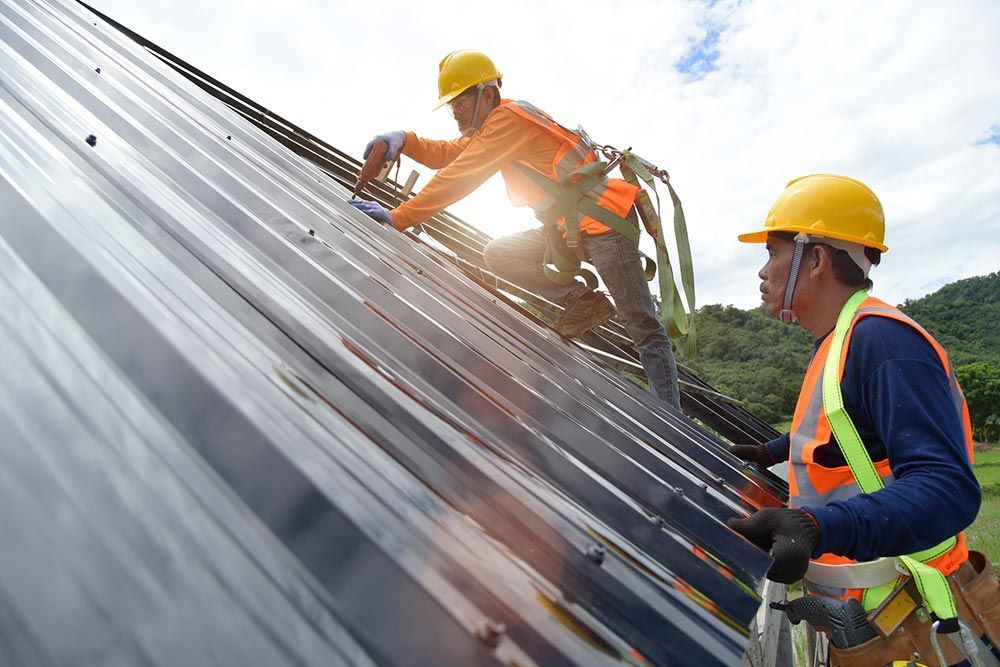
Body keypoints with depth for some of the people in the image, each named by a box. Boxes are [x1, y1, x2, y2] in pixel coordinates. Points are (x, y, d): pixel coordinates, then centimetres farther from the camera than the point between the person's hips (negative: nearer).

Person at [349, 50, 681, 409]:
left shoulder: (508, 118, -13)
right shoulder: (493, 127, 17)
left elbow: (458, 178, -19)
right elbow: (447, 154, 14)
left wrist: (398, 217, -19)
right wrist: (404, 140, -4)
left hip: (604, 219, -10)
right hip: (569, 227, 10)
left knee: (644, 329, -10)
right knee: (497, 254, 4)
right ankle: (583, 301, 0)